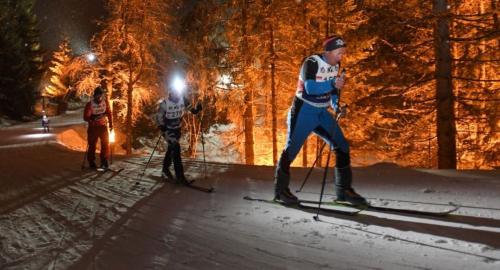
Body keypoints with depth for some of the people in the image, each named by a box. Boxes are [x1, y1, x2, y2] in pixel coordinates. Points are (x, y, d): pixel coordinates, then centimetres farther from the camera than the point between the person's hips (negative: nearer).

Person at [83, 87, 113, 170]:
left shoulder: (105, 102, -6)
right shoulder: (90, 104, -16)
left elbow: (109, 113, 6)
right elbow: (85, 117, -18)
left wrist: (111, 124, 4)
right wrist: (93, 118, -36)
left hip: (103, 126, 3)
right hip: (93, 127, -3)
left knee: (105, 143, 0)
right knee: (92, 144, 3)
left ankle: (104, 162, 12)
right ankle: (91, 162, 17)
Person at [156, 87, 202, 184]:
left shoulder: (183, 100, -9)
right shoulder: (165, 103, -19)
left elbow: (192, 109, -3)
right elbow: (159, 116, -10)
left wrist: (196, 109, -25)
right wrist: (162, 127, -25)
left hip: (177, 129, 5)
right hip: (167, 130, -5)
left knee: (171, 149, 18)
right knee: (175, 149, -19)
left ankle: (165, 170, 38)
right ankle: (179, 175, -17)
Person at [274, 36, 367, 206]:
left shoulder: (336, 66, 4)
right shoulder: (311, 63, -18)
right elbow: (310, 88, -31)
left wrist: (335, 105, 0)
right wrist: (332, 84, -41)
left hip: (322, 112, 7)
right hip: (304, 110, -7)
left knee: (342, 146, 0)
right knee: (292, 149, -1)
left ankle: (344, 190, 9)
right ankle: (281, 190, 15)